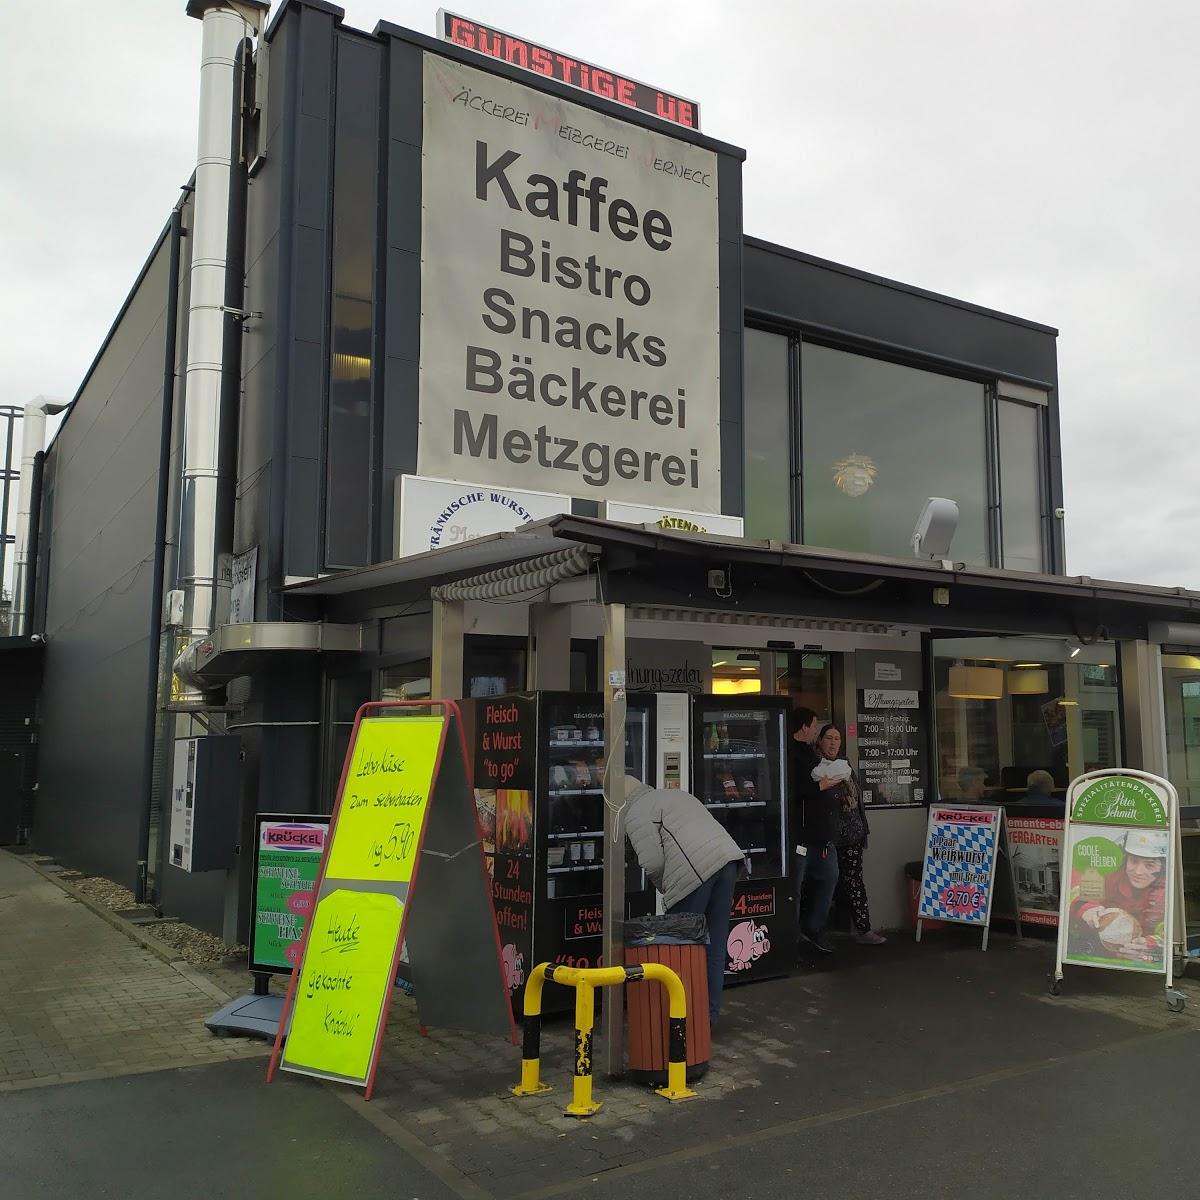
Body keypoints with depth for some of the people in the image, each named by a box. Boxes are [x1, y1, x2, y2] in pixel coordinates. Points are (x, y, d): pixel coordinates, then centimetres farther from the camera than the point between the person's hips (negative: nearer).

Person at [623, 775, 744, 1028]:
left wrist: (666, 889, 13)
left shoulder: (636, 814, 6)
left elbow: (652, 863, -6)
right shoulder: (675, 794, 32)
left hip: (694, 870, -8)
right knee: (715, 944, 14)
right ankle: (711, 1015, 21)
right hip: (728, 857, 8)